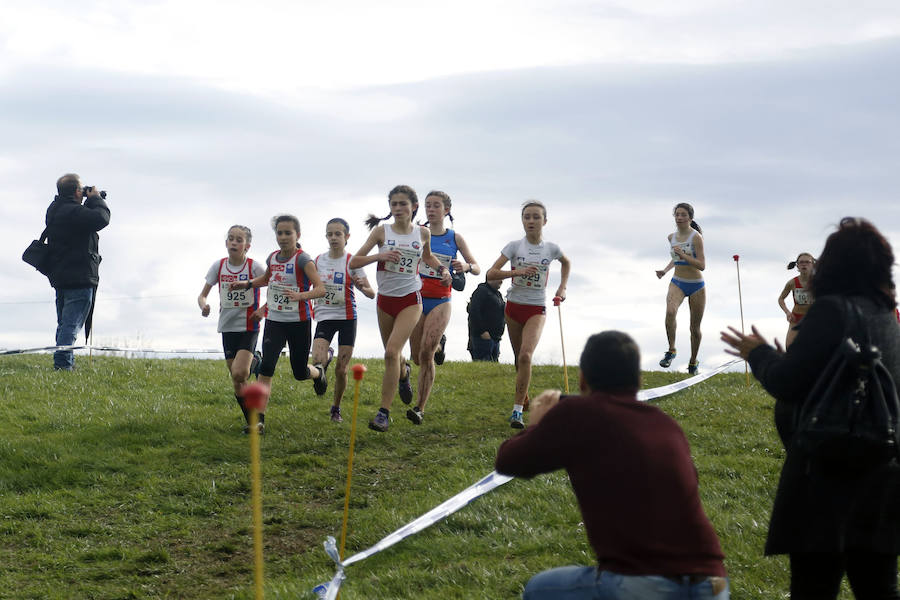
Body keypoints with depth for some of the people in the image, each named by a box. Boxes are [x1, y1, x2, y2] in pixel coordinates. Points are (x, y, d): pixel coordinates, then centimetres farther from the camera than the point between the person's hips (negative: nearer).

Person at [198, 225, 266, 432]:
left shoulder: (254, 267, -8)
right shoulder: (219, 266, 2)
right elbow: (202, 294, 8)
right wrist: (203, 305, -14)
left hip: (248, 327, -4)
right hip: (227, 327, 4)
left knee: (239, 373, -24)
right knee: (237, 381, 5)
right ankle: (251, 421, 15)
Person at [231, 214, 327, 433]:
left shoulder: (303, 260, -14)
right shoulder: (273, 258, 4)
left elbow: (321, 289, -24)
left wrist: (300, 295, -42)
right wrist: (248, 284, 12)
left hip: (299, 322, -4)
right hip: (274, 321, 4)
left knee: (300, 373, 8)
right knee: (266, 367, -15)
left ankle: (319, 372, 46)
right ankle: (260, 418, -16)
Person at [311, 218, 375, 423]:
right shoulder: (319, 260, 5)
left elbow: (371, 293, -8)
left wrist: (362, 287, -28)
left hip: (347, 317, -2)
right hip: (325, 317, 2)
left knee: (341, 369, 0)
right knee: (317, 360, -22)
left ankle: (336, 408, 21)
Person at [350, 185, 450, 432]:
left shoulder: (422, 233, 2)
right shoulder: (381, 231, -3)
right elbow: (354, 262, -6)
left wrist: (442, 269, 6)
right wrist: (380, 256, -20)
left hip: (410, 300, -2)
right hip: (385, 300, 2)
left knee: (392, 351, -19)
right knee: (391, 354, 15)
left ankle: (384, 412, -18)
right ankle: (402, 376, 52)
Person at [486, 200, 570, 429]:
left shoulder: (551, 248, 0)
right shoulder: (514, 246, -3)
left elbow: (566, 263, 24)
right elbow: (491, 274, -11)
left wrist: (562, 288, 14)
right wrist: (518, 272, -23)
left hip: (537, 309, -2)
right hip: (514, 306, 2)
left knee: (525, 355, -22)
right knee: (519, 358, 13)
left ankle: (518, 410, -21)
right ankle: (524, 397, 38)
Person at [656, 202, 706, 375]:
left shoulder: (696, 237, -12)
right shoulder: (672, 237, 6)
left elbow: (702, 265, -18)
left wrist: (683, 255, -28)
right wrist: (665, 270, 10)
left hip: (696, 286, -3)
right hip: (677, 283, 3)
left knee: (695, 328, 7)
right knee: (670, 311, -30)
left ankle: (693, 361, 27)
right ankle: (671, 350, -19)